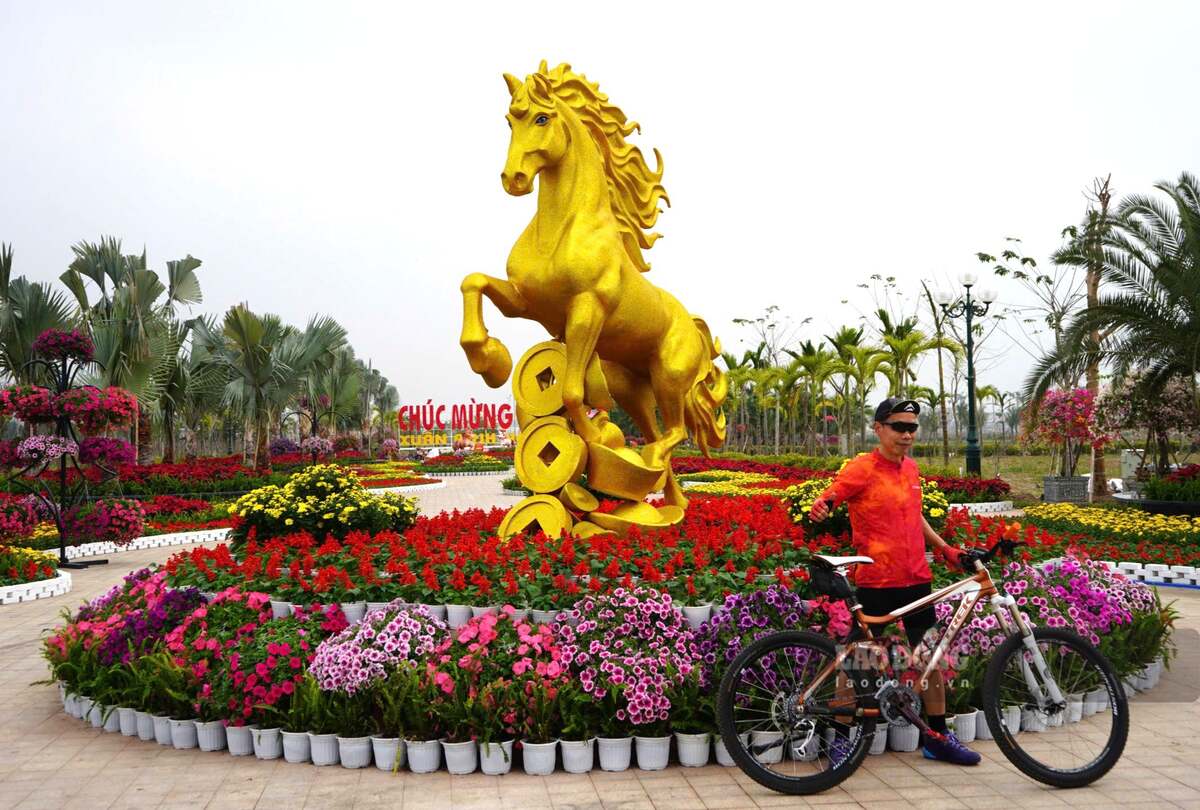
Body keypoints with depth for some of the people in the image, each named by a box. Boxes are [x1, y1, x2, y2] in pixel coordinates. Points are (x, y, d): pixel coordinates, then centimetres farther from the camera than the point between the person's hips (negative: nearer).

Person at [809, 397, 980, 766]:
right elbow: (826, 499, -18)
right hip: (876, 582, -7)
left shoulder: (911, 468, 11)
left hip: (916, 579, 7)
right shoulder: (861, 469, -10)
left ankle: (938, 737, 27)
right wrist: (820, 509, -40)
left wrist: (944, 547, 22)